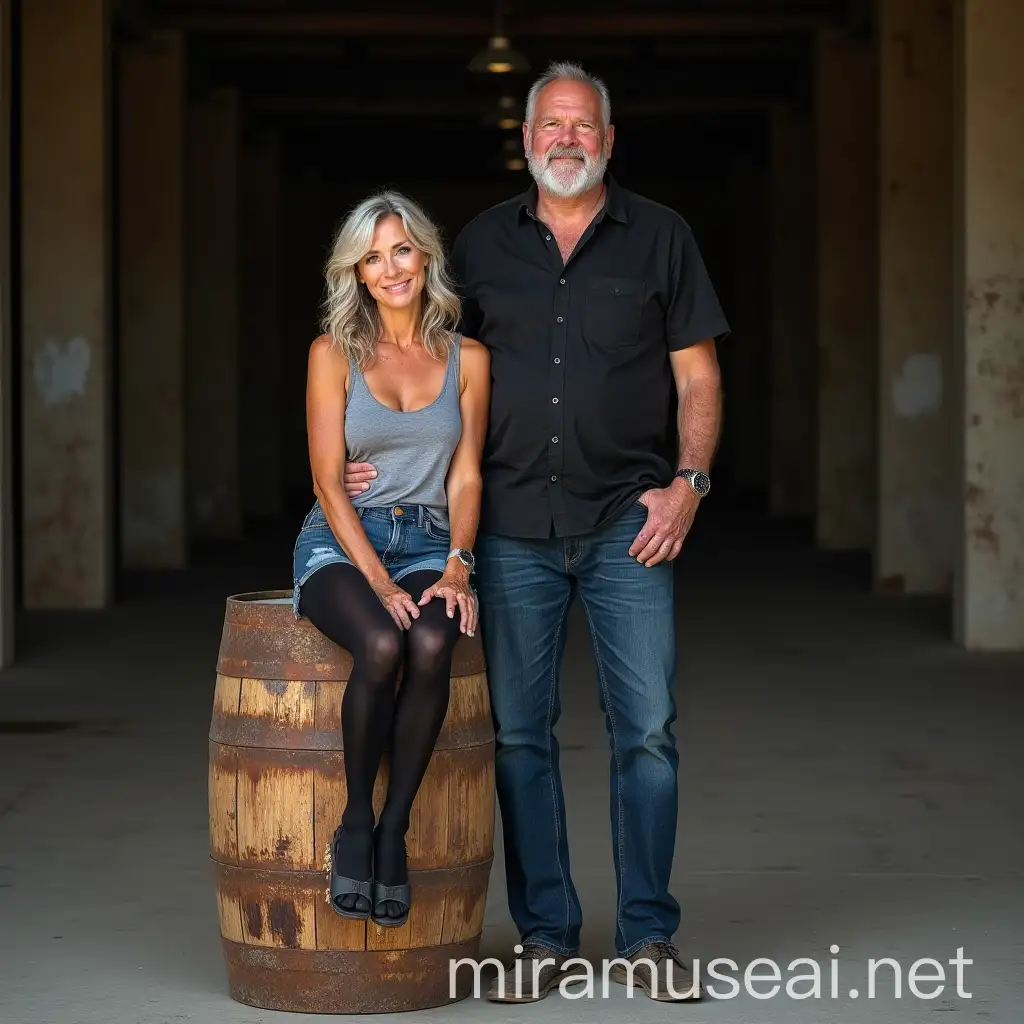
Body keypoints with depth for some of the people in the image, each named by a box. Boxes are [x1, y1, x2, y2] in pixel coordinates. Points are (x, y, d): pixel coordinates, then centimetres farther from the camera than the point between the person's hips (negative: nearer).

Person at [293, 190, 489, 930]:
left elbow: (465, 475, 7)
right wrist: (380, 582, -15)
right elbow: (329, 481, -4)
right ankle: (356, 823, -18)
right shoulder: (335, 354, 2)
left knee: (432, 645, -34)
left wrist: (458, 566, -10)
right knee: (381, 647, -35)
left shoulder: (467, 359, 9)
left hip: (428, 544, 2)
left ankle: (394, 831, -24)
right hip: (339, 544, -2)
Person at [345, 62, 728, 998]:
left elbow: (697, 375, 6)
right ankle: (546, 936, 12)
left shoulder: (660, 237, 6)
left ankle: (647, 936, 6)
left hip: (627, 522, -2)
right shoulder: (481, 245, 11)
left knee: (647, 729, -3)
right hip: (512, 525, 2)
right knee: (519, 733, 3)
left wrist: (688, 481, -6)